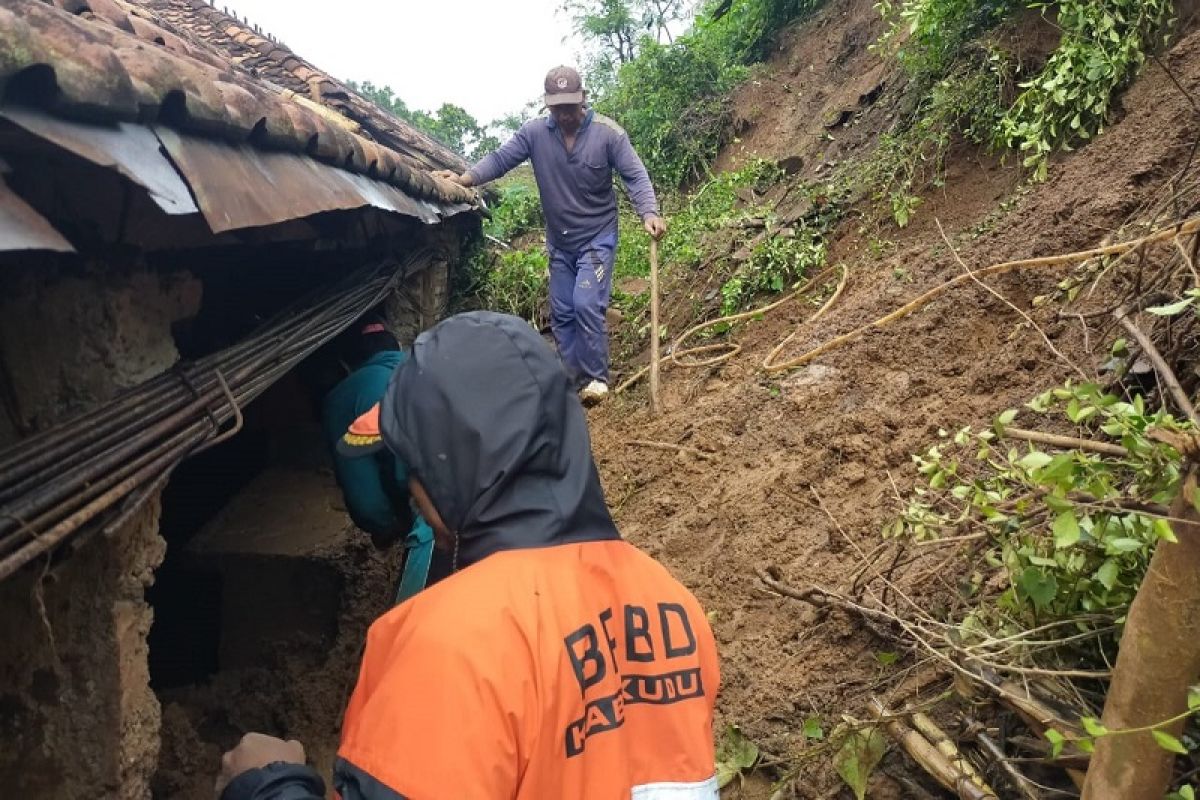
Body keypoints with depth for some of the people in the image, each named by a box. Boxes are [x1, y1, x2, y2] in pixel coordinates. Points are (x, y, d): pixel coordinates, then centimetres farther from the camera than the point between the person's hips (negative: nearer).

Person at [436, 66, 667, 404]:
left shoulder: (607, 133, -13)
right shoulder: (534, 132, -6)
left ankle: (596, 378, -3)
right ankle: (574, 379, 19)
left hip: (597, 238, -4)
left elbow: (635, 176, -15)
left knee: (587, 305, -17)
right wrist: (465, 178, -22)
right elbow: (500, 159, -6)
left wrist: (649, 213, -31)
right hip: (559, 242, 5)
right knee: (562, 314, 8)